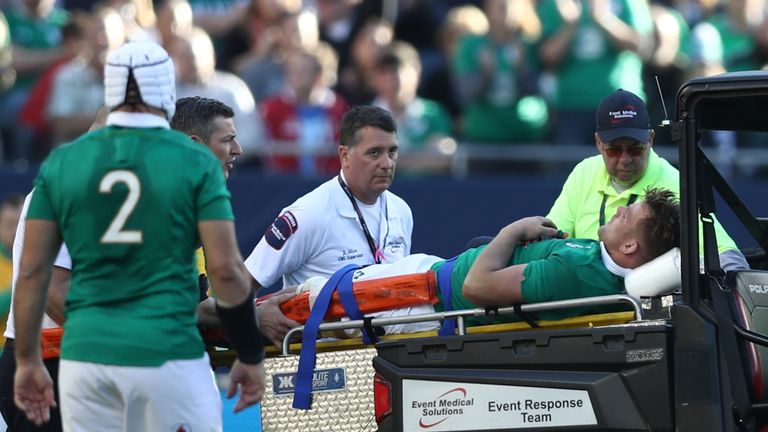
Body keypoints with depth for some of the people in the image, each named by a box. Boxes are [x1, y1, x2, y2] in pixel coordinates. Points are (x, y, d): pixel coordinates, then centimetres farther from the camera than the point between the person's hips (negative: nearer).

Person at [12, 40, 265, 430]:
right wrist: (250, 356, 6)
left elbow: (32, 271, 6)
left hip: (86, 355, 3)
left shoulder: (62, 163, 5)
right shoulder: (195, 163, -3)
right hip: (167, 354, -3)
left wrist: (27, 361, 15)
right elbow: (225, 269, -5)